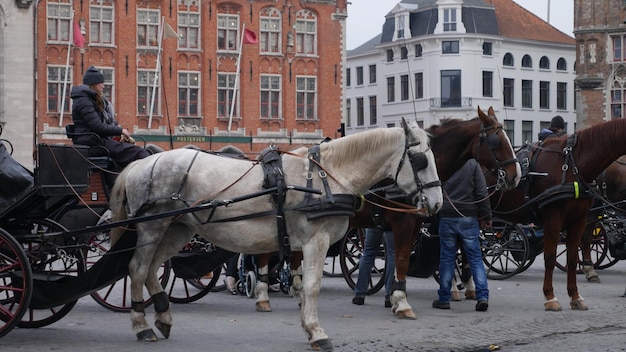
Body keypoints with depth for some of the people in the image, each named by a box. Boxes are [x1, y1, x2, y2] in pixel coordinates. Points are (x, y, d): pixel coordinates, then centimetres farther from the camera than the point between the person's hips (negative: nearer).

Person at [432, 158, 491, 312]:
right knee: (475, 257, 5)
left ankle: (444, 299, 11)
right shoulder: (472, 164, -4)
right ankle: (483, 296, -3)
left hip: (446, 218, 0)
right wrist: (486, 215, 3)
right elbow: (482, 192, -5)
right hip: (469, 217, 0)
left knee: (446, 258, 8)